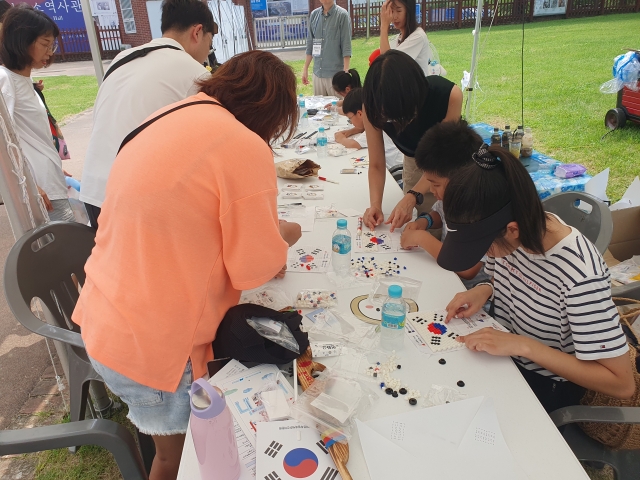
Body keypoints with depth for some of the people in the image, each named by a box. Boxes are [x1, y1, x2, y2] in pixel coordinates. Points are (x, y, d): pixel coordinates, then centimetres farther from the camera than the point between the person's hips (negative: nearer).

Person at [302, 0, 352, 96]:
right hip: (317, 73, 4)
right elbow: (310, 44, 14)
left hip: (335, 73, -4)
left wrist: (346, 72, -14)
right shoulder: (314, 15, 9)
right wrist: (305, 69, 12)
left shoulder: (342, 15, -5)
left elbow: (346, 46, -8)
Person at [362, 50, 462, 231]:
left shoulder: (449, 95, -37)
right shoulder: (373, 106, -30)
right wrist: (376, 205, -40)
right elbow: (376, 165, -22)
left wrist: (411, 197, -43)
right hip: (415, 160, 2)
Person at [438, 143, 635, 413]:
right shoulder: (515, 232, -15)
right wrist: (484, 290, -13)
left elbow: (622, 384, -27)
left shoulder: (580, 275, -33)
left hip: (546, 381, -5)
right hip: (500, 353, 6)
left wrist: (524, 345, -31)